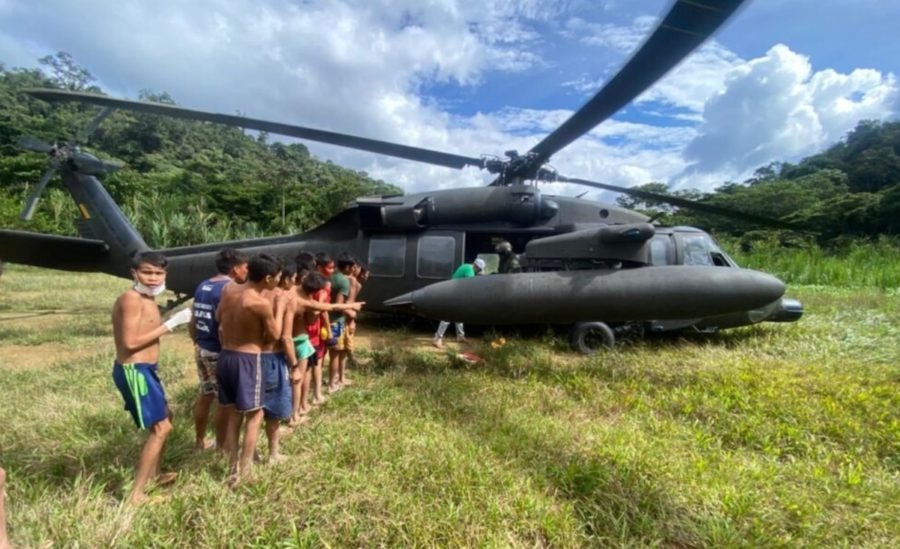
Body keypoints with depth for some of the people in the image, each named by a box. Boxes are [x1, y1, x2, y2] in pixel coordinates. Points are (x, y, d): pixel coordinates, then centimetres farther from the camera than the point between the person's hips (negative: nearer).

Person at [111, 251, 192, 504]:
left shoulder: (147, 299, 11)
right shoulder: (131, 298, -18)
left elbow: (142, 336, 10)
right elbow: (131, 342, -24)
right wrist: (170, 324, -21)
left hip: (144, 369, 11)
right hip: (134, 371, -11)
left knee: (165, 417, 24)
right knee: (160, 428, -5)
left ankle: (155, 474, 41)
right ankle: (136, 495, 4)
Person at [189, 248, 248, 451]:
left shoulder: (203, 286, 8)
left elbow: (193, 321, 14)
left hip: (202, 349, 9)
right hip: (219, 352, -9)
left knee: (205, 395, 20)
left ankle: (201, 441, 33)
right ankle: (222, 446, 17)